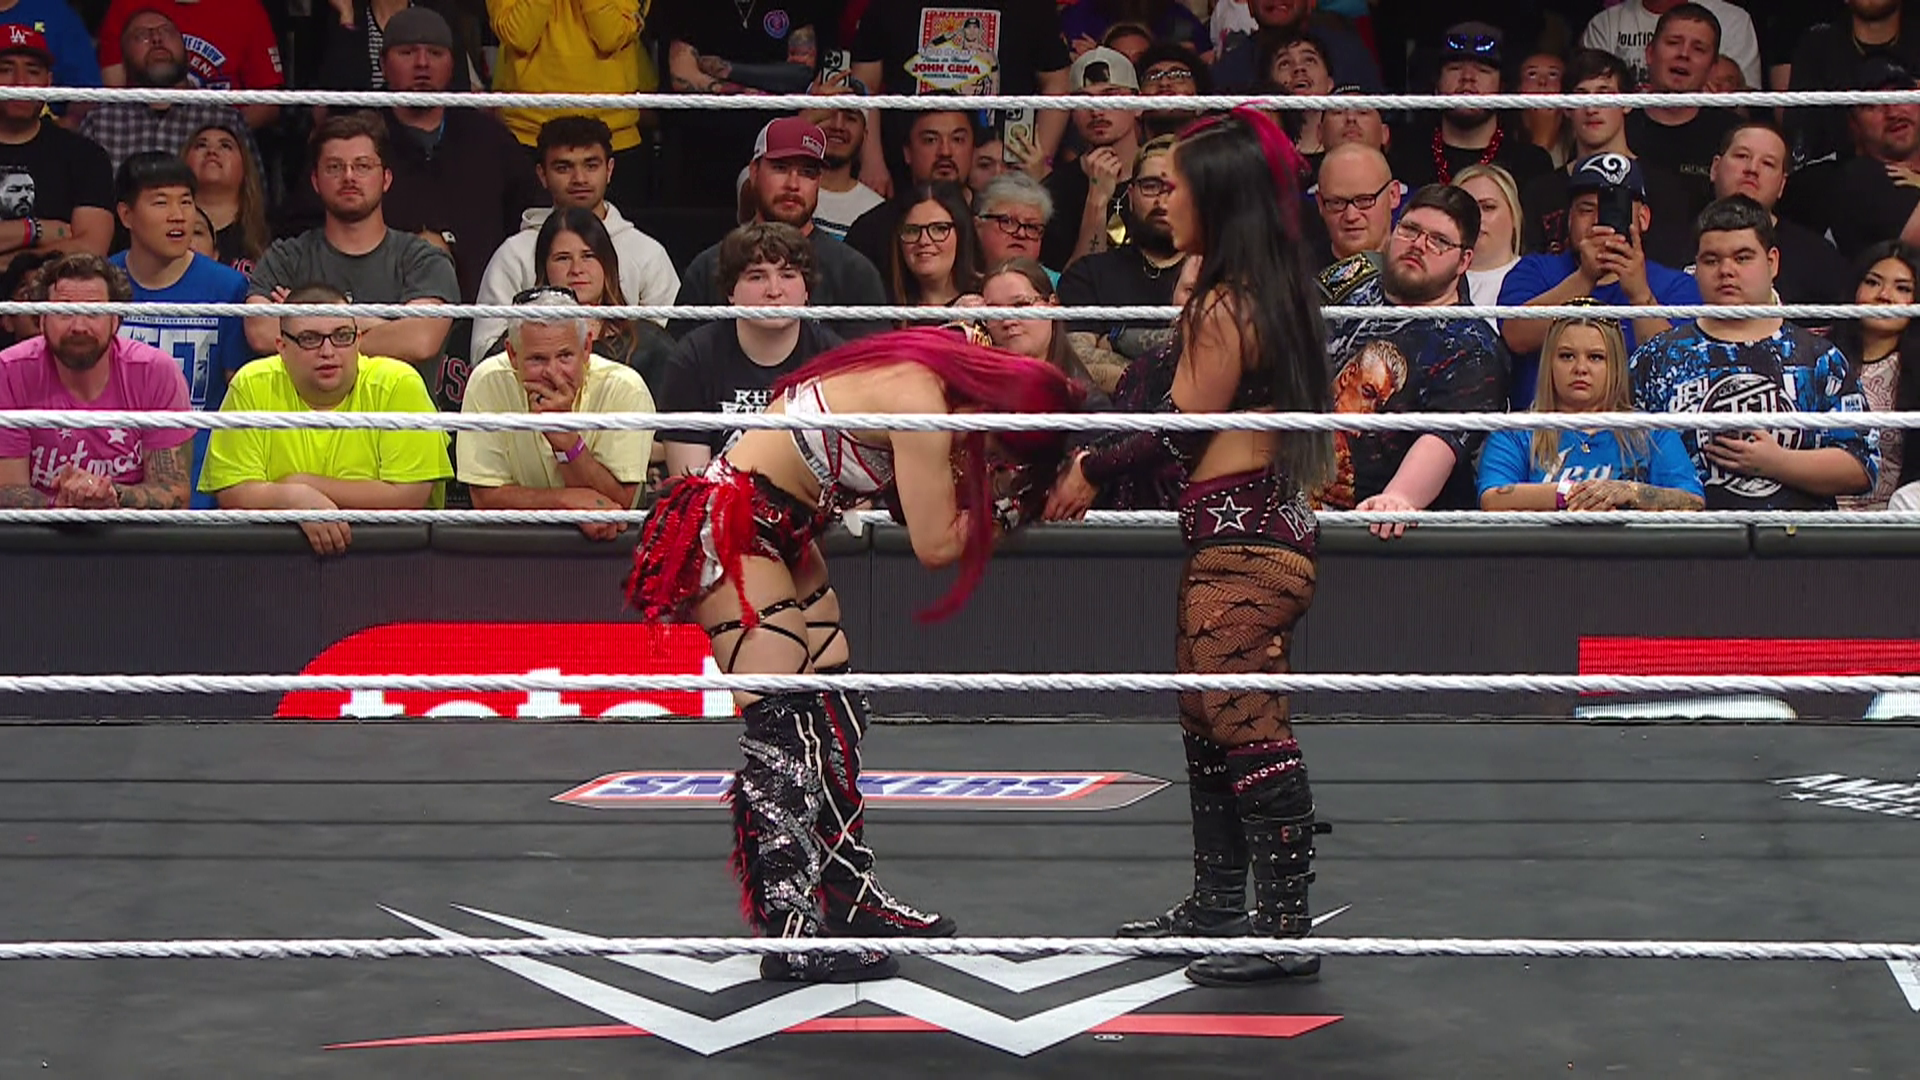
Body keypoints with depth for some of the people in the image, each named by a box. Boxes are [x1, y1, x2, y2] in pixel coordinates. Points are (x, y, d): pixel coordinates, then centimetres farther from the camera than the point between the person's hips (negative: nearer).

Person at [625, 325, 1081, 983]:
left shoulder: (926, 382, 5)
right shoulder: (921, 404, -23)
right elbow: (936, 545, -19)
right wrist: (1000, 499, -5)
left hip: (783, 531, 10)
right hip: (732, 527, -10)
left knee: (833, 709, 12)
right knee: (782, 730, -13)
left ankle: (848, 896, 22)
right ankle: (789, 931, -14)